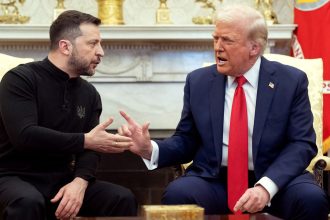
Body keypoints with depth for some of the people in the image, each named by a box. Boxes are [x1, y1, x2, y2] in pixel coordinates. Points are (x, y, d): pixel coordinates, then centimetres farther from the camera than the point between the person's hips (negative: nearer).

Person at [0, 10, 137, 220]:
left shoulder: (89, 93, 9)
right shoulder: (20, 79, -9)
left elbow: (89, 150, 3)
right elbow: (24, 136, -23)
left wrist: (80, 182, -19)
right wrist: (86, 140, -22)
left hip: (62, 180, 5)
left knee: (123, 198, -15)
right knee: (29, 201, -38)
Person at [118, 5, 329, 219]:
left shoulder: (291, 81, 1)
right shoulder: (198, 81, 7)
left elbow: (302, 144, -6)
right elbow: (187, 141, 12)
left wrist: (265, 186, -22)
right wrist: (150, 149, -10)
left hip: (275, 178, -1)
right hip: (214, 180, 1)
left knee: (311, 198, -31)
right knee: (177, 193, -30)